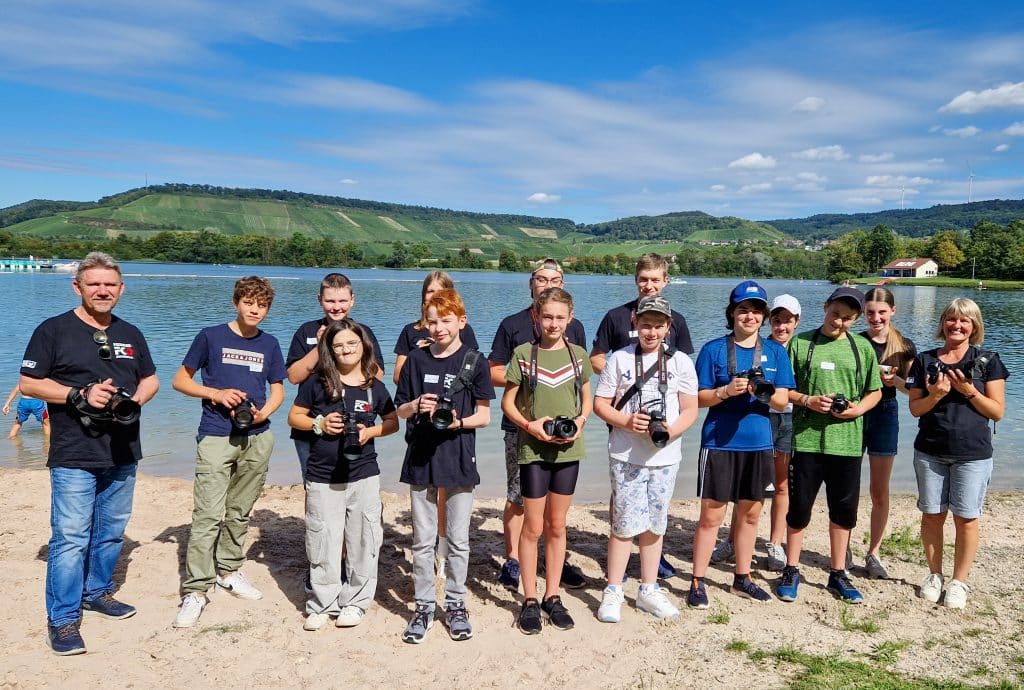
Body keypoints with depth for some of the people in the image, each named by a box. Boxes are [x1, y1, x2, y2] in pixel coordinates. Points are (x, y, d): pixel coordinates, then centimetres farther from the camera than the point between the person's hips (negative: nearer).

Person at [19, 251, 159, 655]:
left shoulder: (130, 334, 12)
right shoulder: (53, 330, -3)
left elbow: (150, 379, 16)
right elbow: (28, 383, -5)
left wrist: (135, 400, -5)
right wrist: (79, 395, -18)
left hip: (122, 454, 5)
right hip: (74, 457, -5)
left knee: (111, 531, 15)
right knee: (70, 538, -6)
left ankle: (97, 592, 33)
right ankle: (62, 619, 4)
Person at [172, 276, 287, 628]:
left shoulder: (269, 344, 9)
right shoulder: (211, 336, 0)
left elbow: (277, 389, 15)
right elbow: (180, 380, 4)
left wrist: (263, 413, -5)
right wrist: (216, 393, -12)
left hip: (257, 438, 4)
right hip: (216, 437, -4)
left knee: (240, 511, 14)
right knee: (208, 514, -9)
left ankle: (228, 570, 31)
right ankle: (195, 590, -3)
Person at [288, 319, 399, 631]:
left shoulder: (375, 387, 2)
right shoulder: (317, 383, -1)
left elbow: (393, 423, 11)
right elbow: (294, 417, 6)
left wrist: (370, 431, -8)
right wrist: (319, 424, -11)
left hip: (364, 476, 1)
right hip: (322, 477, 0)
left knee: (362, 541, 6)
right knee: (322, 543, 5)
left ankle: (355, 601, 22)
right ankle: (322, 603, 20)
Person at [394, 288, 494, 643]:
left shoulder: (474, 362, -2)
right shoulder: (416, 360, 5)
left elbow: (484, 415, -1)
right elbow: (400, 409, 9)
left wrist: (458, 421, -20)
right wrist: (416, 406, -13)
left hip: (459, 460, -2)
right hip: (421, 458, 2)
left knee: (458, 540, 8)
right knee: (422, 540, 9)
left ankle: (455, 604, 23)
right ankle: (424, 605, 21)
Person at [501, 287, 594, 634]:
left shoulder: (578, 354, 3)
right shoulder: (523, 353, -4)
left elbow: (587, 400, 12)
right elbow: (507, 402, -1)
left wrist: (580, 421, -8)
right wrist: (530, 425, -16)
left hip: (568, 449, 2)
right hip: (533, 449, -2)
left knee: (557, 526, 12)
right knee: (533, 527, 5)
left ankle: (552, 596, 23)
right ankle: (529, 600, 17)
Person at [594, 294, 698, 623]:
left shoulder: (681, 361, 3)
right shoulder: (620, 358, 0)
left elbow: (690, 409, 3)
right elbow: (600, 403, 1)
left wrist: (672, 430, -17)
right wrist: (627, 422, -17)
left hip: (665, 458, 2)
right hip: (625, 457, -2)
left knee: (654, 525, 12)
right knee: (625, 524, -2)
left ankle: (648, 591, 26)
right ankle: (613, 592, 12)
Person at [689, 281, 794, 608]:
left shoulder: (776, 351, 6)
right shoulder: (713, 349, -3)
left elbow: (783, 400, 3)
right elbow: (700, 398, -3)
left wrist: (765, 393, -19)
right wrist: (727, 391, -22)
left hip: (758, 443, 4)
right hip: (719, 443, -3)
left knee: (750, 513, 13)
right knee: (711, 515, 0)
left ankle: (742, 578, 28)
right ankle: (697, 582, 11)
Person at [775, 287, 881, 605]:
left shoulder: (862, 347, 6)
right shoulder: (800, 342, 0)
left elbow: (875, 392, 11)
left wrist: (857, 409, -8)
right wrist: (808, 401, -15)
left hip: (847, 441, 2)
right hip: (807, 439, -2)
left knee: (844, 509, 10)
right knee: (799, 507, 5)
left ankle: (838, 575, 26)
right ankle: (791, 571, 21)